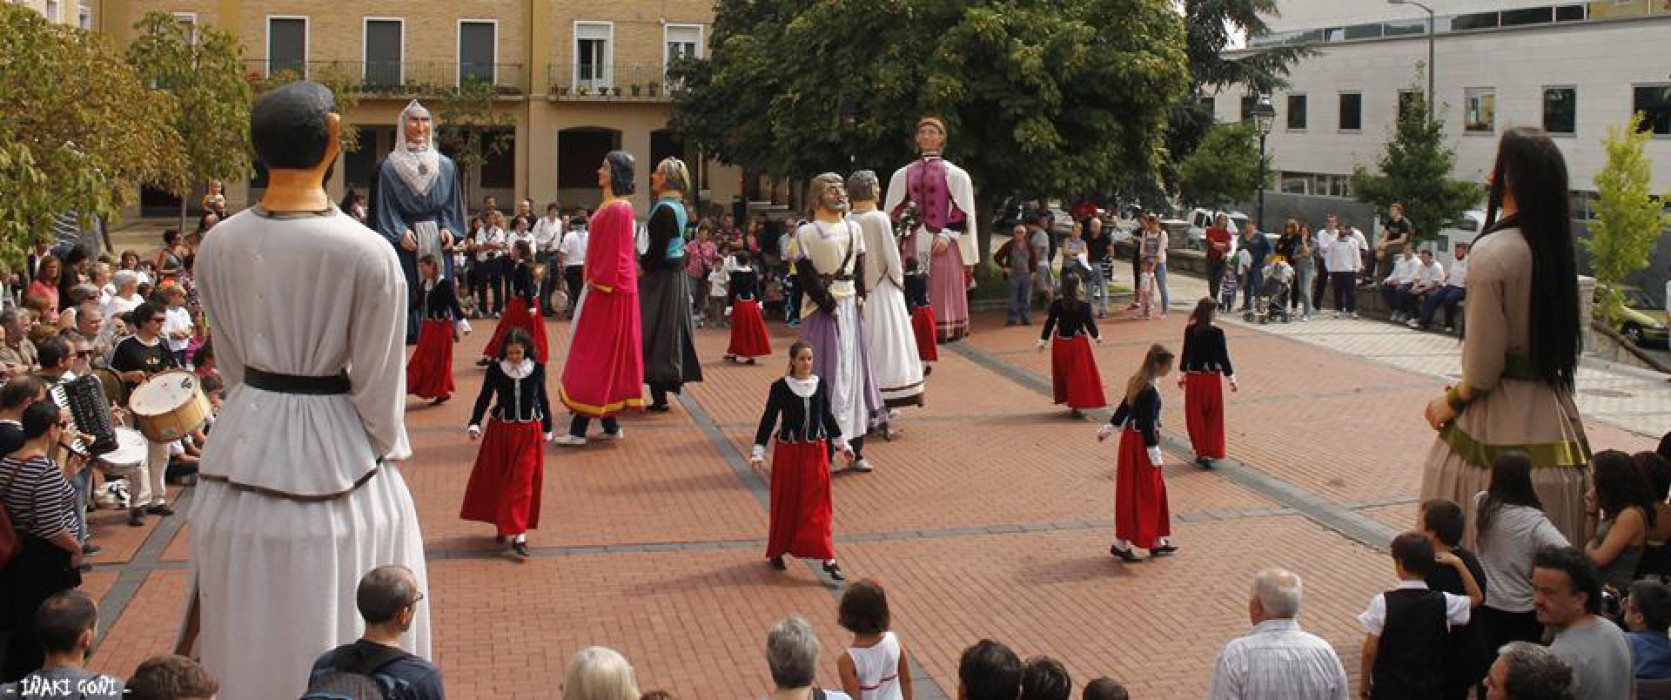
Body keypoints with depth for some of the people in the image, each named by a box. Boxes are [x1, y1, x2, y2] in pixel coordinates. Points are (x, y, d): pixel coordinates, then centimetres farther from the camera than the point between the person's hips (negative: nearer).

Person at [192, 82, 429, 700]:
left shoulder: (219, 246, -5)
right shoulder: (368, 254, -19)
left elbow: (230, 361, 6)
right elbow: (379, 383, -11)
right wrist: (384, 452, 6)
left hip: (245, 444, 4)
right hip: (335, 452, -4)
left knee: (250, 634, 19)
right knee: (330, 634, 12)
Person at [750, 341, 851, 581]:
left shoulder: (820, 384, 2)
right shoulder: (780, 387, -8)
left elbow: (827, 416, 13)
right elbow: (768, 419, -5)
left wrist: (842, 444, 19)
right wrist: (758, 451, -10)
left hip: (816, 451, 2)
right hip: (788, 451, -2)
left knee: (817, 505, 0)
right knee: (785, 503, 8)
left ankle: (826, 557, -2)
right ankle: (777, 552, 25)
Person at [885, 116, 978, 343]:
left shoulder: (955, 175, 7)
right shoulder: (902, 175, 15)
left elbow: (963, 213, 2)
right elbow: (892, 214, 15)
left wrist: (947, 235, -11)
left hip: (943, 246, -2)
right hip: (912, 245, 2)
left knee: (941, 297, -5)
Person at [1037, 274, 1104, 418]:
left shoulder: (1056, 304, -7)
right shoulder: (1084, 306, -17)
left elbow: (1050, 323, -2)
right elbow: (1090, 324, -8)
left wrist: (1043, 341, 8)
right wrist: (1097, 336, 12)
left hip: (1060, 342, 4)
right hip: (1078, 344, -4)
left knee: (1064, 374, 17)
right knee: (1079, 374, 3)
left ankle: (1069, 400, 27)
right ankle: (1077, 406, 1)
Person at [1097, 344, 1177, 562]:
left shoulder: (1137, 382, 6)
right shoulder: (1150, 391, -23)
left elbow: (1124, 407, 17)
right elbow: (1148, 423, -22)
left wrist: (1109, 428, 26)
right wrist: (1154, 452, -18)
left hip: (1131, 438, 10)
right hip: (1142, 443, -10)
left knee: (1156, 491, 18)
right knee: (1139, 495, -1)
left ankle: (1156, 541, 27)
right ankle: (1121, 543, 5)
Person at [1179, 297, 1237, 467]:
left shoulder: (1189, 331, -5)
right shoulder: (1216, 332, -15)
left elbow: (1186, 354, 4)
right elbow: (1223, 356, -10)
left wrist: (1182, 375, 17)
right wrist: (1231, 378, 1)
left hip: (1193, 378, 3)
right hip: (1211, 378, -3)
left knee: (1196, 417, 12)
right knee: (1213, 417, 11)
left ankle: (1201, 452, 15)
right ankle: (1211, 451, 13)